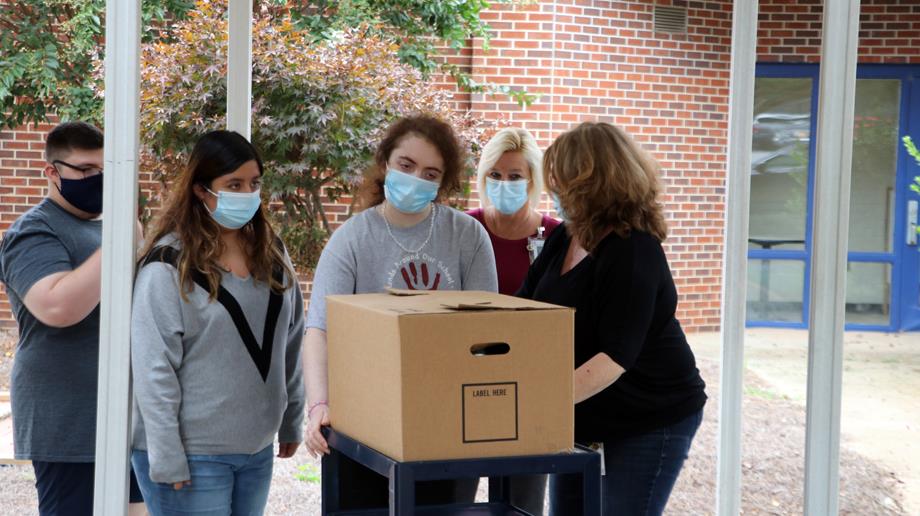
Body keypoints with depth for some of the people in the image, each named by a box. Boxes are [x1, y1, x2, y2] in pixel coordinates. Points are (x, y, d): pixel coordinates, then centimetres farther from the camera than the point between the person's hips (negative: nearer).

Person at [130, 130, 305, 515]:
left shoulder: (271, 253, 8)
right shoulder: (170, 266, -11)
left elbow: (291, 346, 15)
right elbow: (154, 369, -13)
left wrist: (292, 421, 14)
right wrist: (167, 460, -16)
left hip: (258, 449, 6)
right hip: (192, 454, -6)